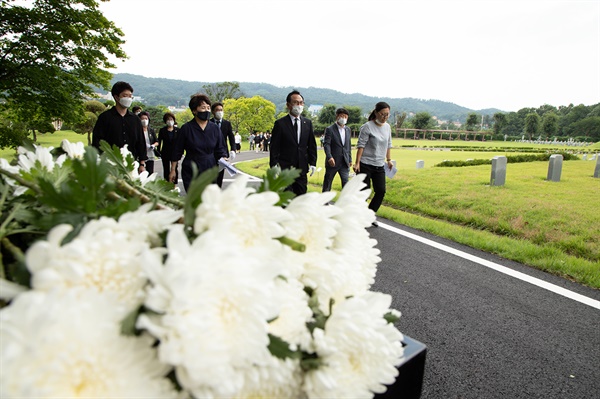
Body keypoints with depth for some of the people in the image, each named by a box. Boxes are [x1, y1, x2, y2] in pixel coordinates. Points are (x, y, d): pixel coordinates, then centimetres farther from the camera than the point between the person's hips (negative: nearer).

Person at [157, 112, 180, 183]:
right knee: (166, 169, 7)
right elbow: (159, 142, 5)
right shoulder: (162, 130, 4)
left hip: (175, 152, -1)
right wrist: (158, 152, 0)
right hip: (165, 153, 1)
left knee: (175, 169, -1)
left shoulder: (177, 130, 3)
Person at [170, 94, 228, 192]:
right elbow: (177, 151, 4)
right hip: (190, 172, -2)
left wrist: (223, 158, -10)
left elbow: (220, 149, 11)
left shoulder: (215, 128, 5)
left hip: (210, 172, 2)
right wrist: (173, 170, 5)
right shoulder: (186, 128, -2)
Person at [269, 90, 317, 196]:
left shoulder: (308, 123, 9)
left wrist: (312, 163, 5)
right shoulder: (280, 123, -2)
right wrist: (274, 165, -11)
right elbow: (274, 147, -4)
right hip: (285, 168, -4)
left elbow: (312, 145, 12)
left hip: (302, 168, 4)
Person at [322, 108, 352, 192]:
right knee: (327, 183, 7)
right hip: (332, 161, -4)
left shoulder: (348, 130, 12)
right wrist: (329, 157, -28)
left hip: (344, 162, 4)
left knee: (346, 183, 1)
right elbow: (326, 144, -15)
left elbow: (348, 146, 17)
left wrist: (350, 159, 16)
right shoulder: (330, 129, -6)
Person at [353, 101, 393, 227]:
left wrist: (389, 160, 15)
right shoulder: (367, 127, -9)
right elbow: (361, 145, -12)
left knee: (381, 191, 2)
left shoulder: (387, 127, 10)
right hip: (365, 165, -6)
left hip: (380, 166, 6)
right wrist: (357, 163, -17)